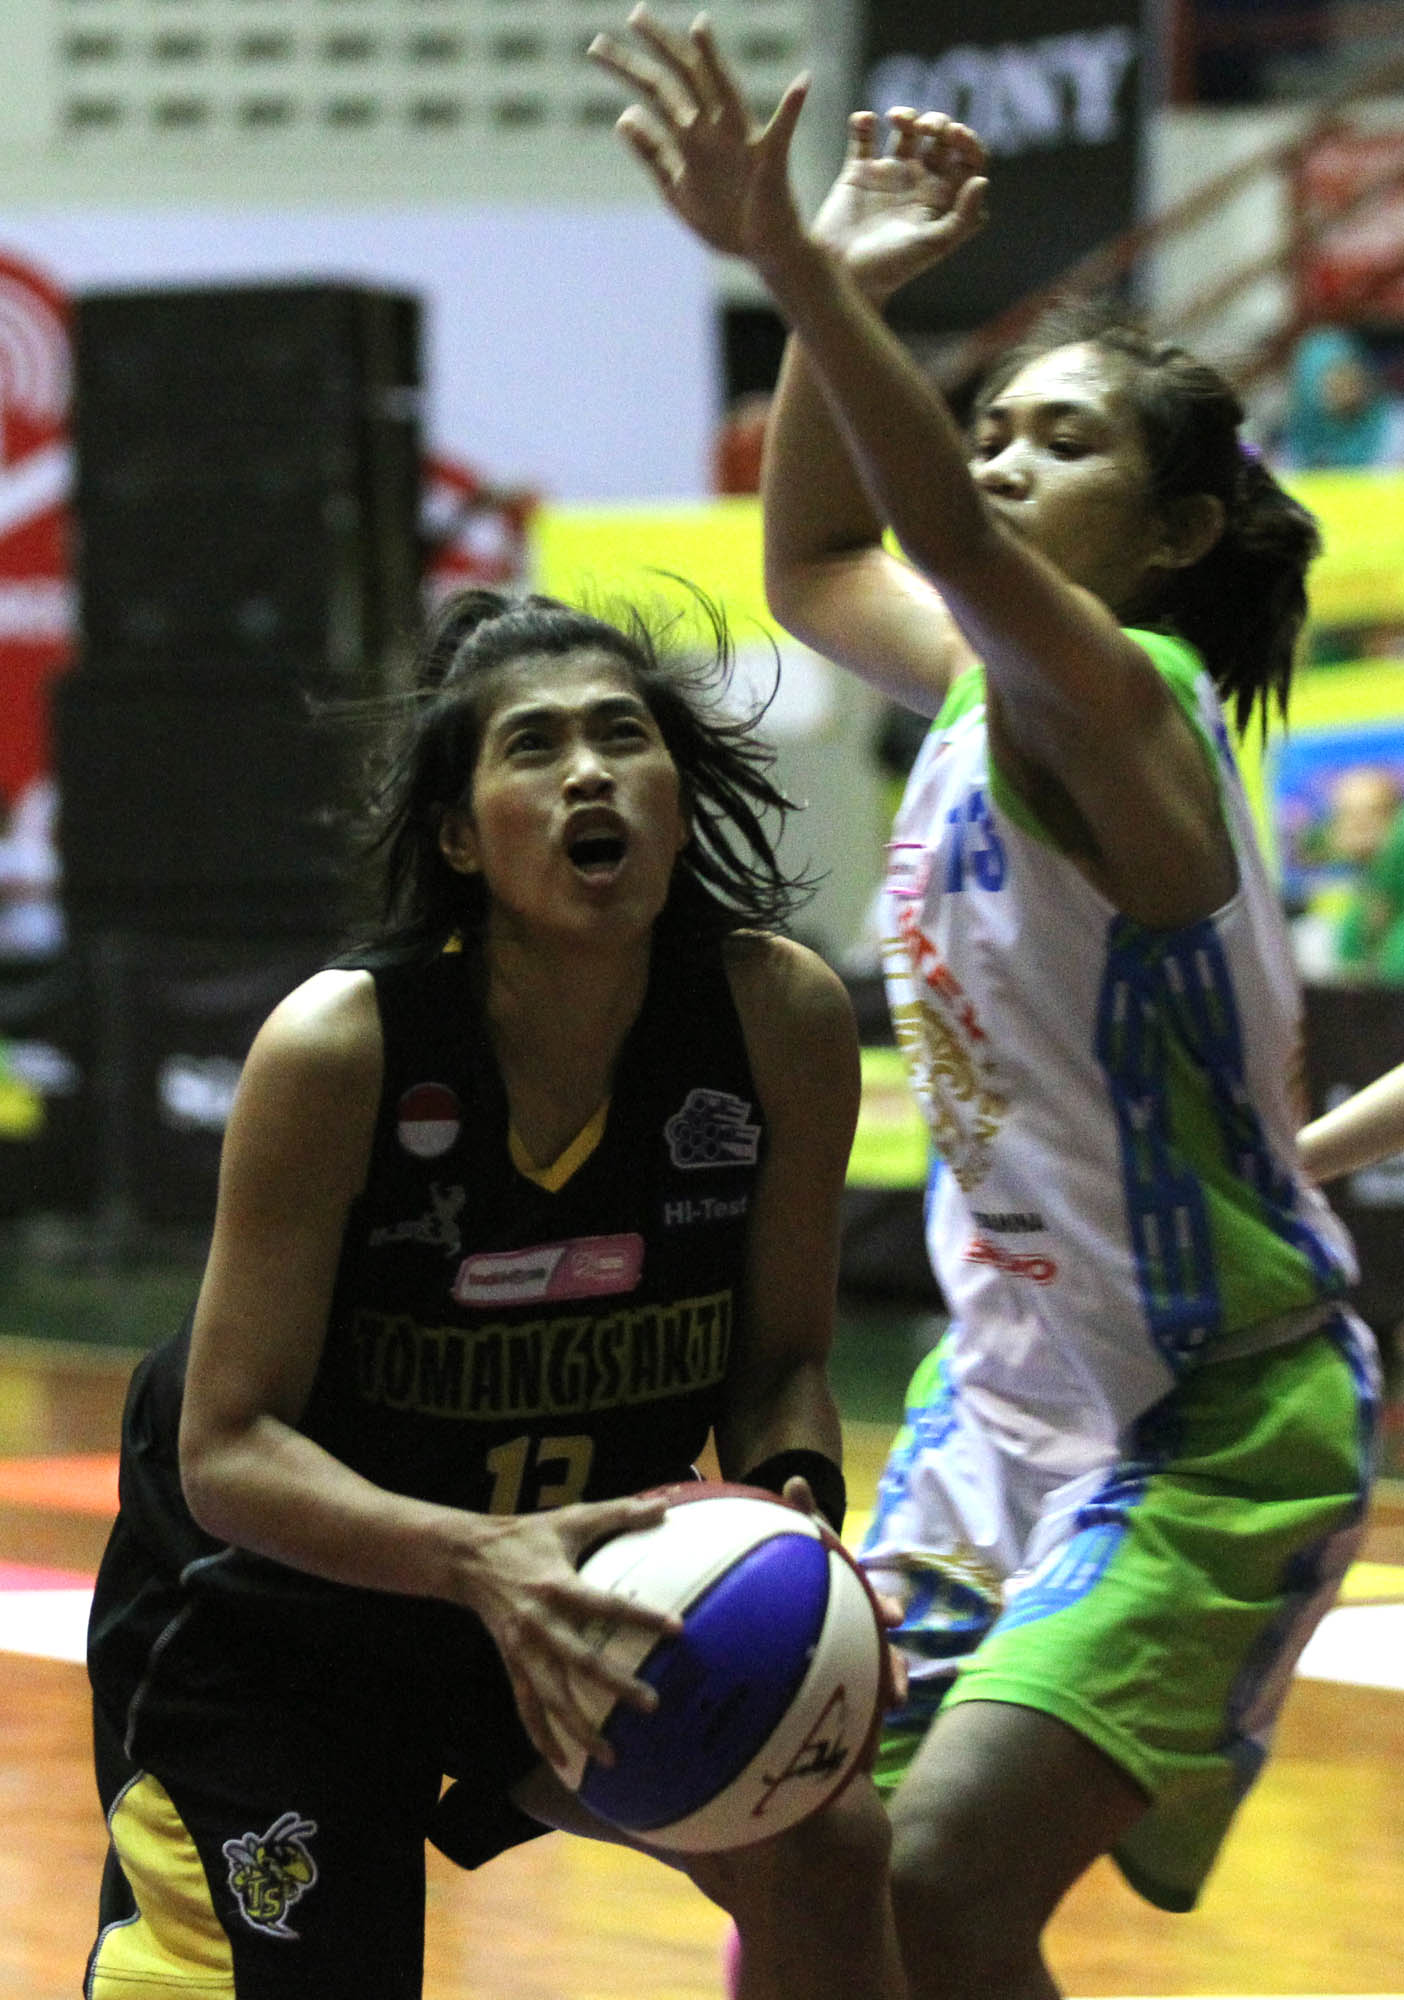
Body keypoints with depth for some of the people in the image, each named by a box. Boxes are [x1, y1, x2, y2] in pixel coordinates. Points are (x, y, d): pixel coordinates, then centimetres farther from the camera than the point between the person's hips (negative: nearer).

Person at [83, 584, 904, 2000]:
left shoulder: (781, 1018, -17)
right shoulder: (336, 1048, -26)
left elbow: (780, 1360, -4)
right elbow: (227, 1448, -23)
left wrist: (793, 1512, -27)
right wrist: (480, 1558, -40)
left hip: (578, 1574, 3)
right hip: (267, 1617, -3)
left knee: (824, 1849, -16)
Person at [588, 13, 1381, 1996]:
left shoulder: (1124, 697, -19)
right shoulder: (991, 685, 6)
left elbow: (965, 560, -40)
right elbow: (819, 569, 25)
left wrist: (788, 260, -51)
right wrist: (844, 291, 10)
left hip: (1213, 1424, -9)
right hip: (1011, 1398, 9)